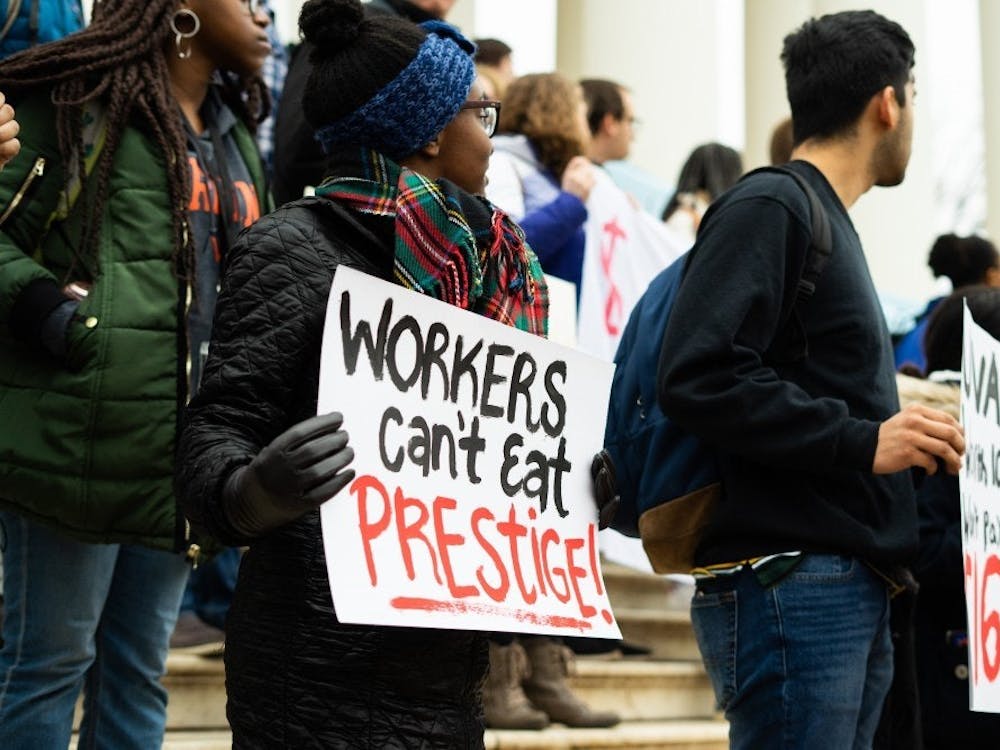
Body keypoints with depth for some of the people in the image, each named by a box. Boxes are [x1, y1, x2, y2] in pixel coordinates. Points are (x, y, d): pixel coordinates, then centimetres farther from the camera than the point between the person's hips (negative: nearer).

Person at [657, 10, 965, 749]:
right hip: (789, 584, -9)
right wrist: (862, 440, -19)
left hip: (855, 591, 10)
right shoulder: (768, 208, -8)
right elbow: (699, 376, -20)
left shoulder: (828, 222, 21)